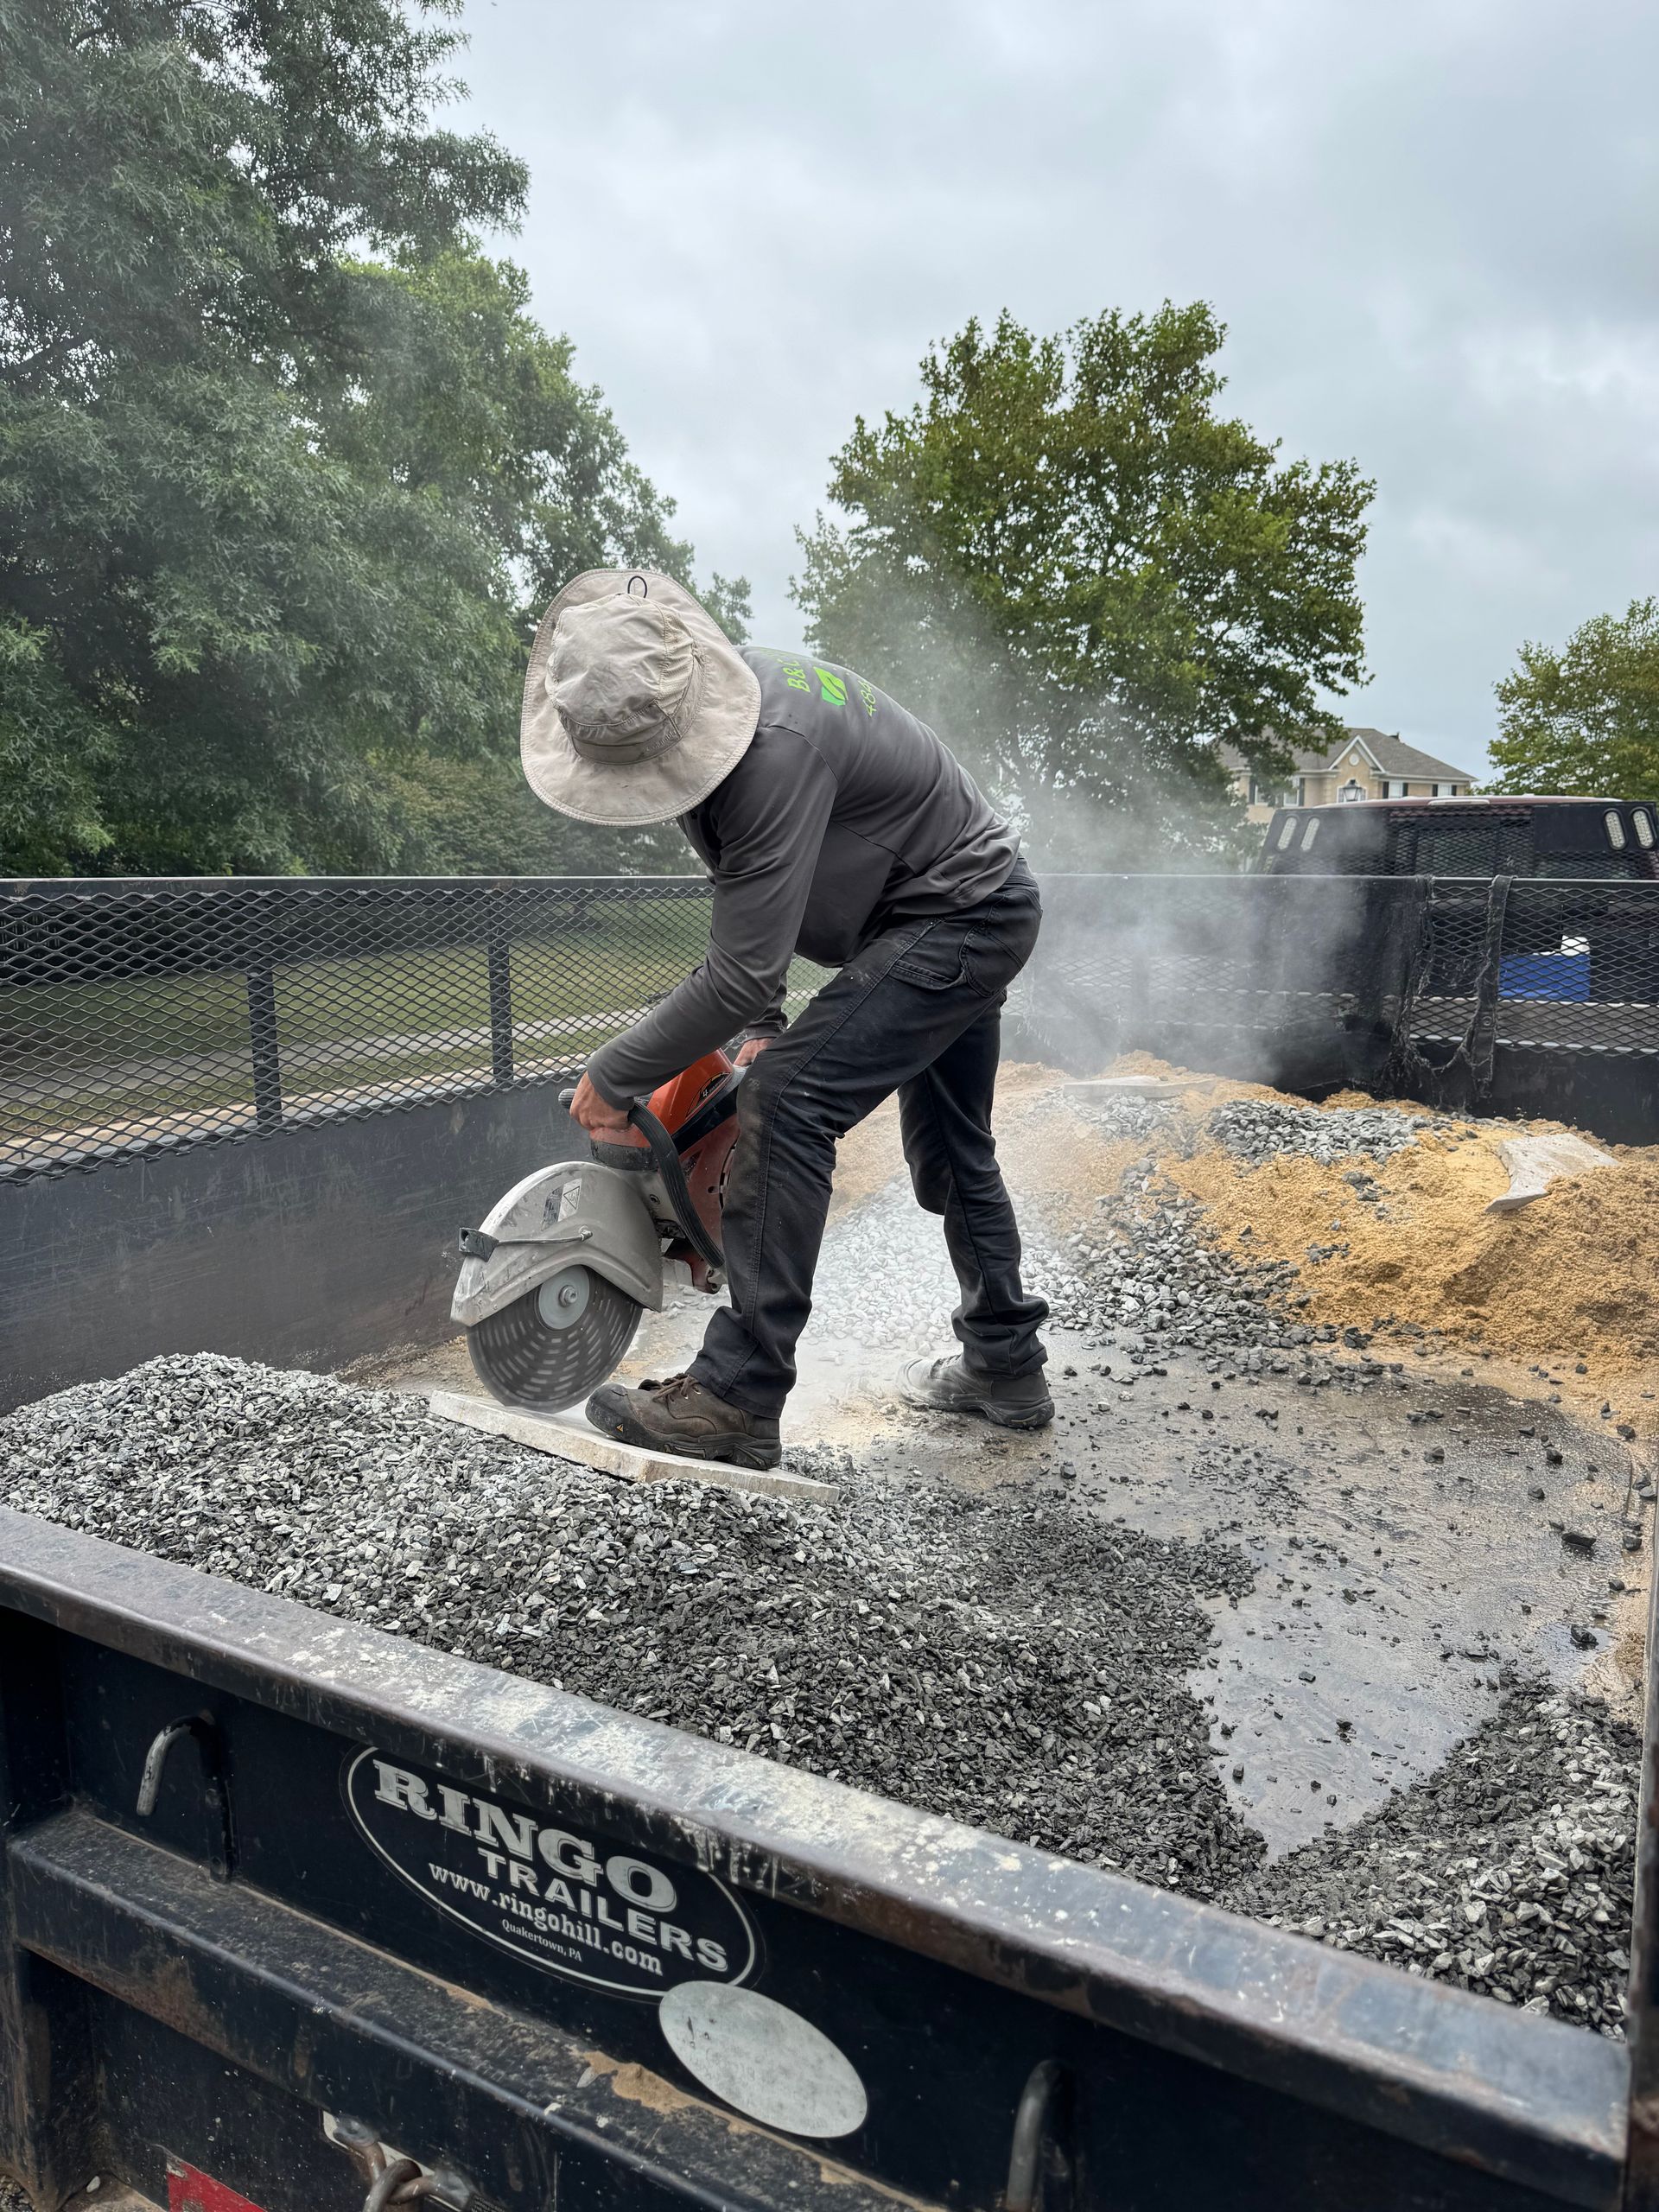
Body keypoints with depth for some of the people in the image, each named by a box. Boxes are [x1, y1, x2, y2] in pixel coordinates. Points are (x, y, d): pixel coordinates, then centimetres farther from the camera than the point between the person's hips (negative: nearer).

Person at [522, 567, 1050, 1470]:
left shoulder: (776, 749, -34)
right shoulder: (674, 714, -3)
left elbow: (740, 973, -33)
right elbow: (748, 894, 9)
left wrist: (610, 1077, -23)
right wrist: (762, 1022, 0)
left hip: (958, 920, -10)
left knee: (787, 1102, -21)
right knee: (949, 1148, 18)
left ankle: (738, 1397, -18)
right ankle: (1005, 1368, 34)